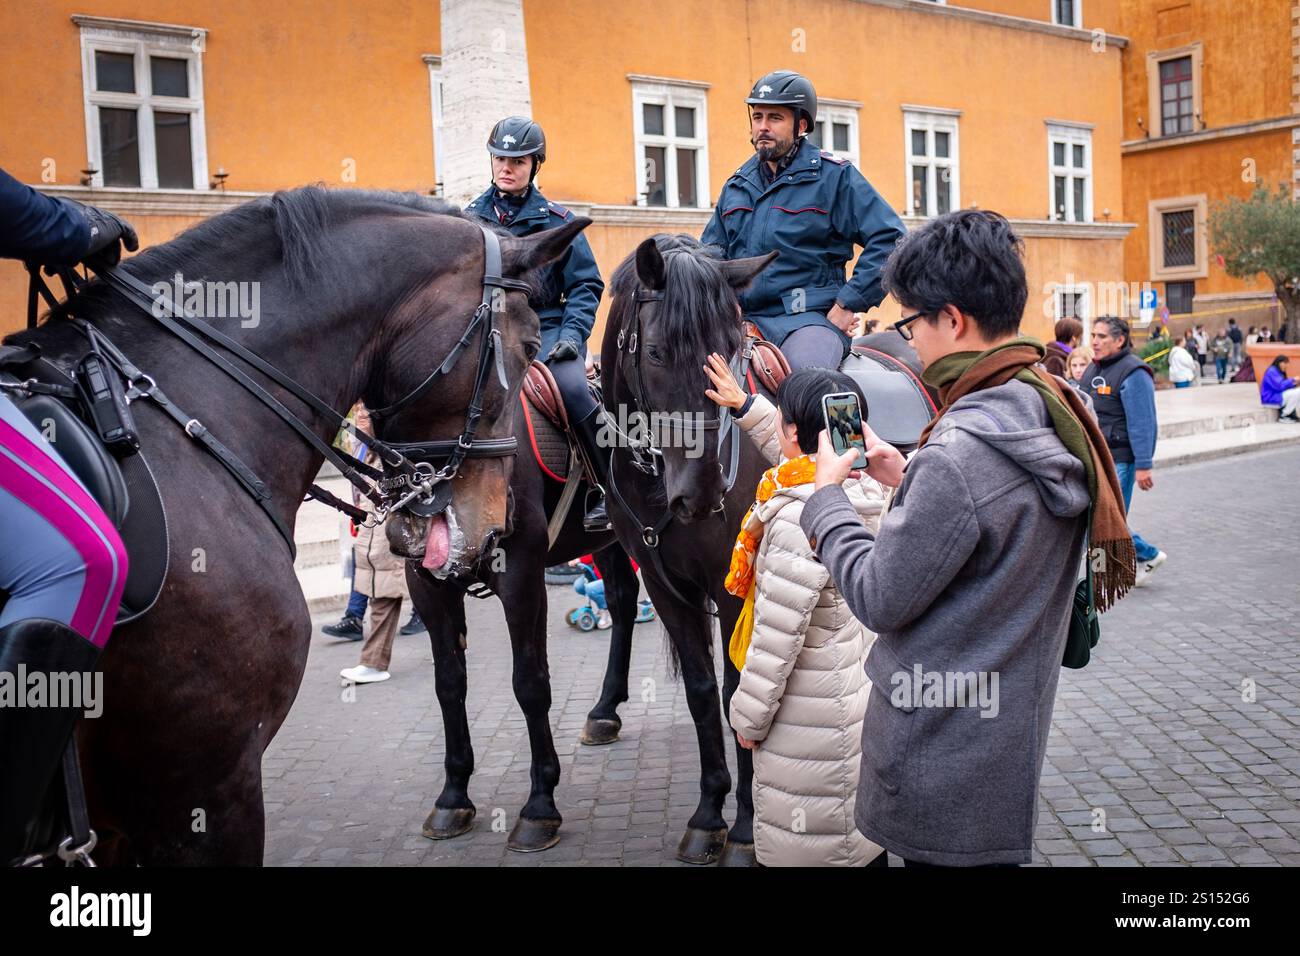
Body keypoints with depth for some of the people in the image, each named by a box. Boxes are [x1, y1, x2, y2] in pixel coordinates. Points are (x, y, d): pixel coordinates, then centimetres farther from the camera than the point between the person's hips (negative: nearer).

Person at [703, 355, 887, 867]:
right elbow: (796, 453, 19)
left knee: (806, 846, 7)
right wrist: (747, 407, 25)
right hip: (866, 697, 8)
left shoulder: (799, 517, -27)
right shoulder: (867, 492, -3)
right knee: (864, 836, 22)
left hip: (810, 721, -8)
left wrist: (748, 716, -12)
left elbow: (777, 637, -24)